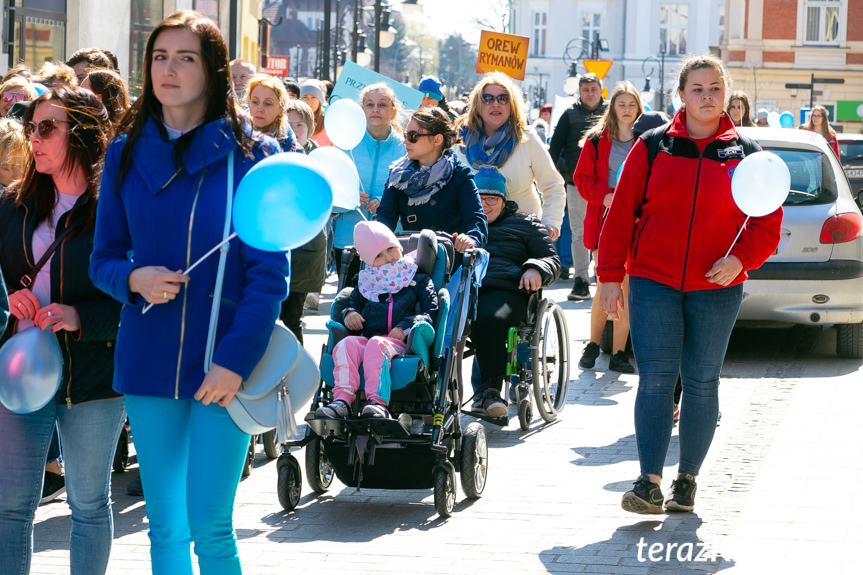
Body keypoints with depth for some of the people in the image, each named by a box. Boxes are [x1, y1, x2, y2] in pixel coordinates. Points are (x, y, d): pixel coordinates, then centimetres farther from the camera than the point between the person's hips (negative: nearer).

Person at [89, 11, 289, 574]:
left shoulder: (251, 155, -4)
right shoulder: (127, 154, 7)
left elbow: (270, 272, -6)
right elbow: (104, 257, 11)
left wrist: (236, 359, -16)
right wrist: (135, 279, -12)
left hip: (222, 365, -3)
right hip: (148, 360, 4)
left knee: (209, 527, -6)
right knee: (164, 527, 8)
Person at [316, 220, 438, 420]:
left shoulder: (419, 281, 16)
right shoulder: (365, 284, 26)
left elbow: (431, 312, 5)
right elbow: (353, 303, 32)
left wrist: (405, 327, -11)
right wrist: (349, 313, 5)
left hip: (400, 343, -4)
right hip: (366, 338, 4)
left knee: (376, 344, -39)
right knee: (346, 344, -31)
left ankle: (377, 401, -52)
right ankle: (342, 399, -43)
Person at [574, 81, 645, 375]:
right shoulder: (597, 139, 6)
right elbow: (582, 178, 5)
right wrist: (605, 196, -10)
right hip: (605, 220, -1)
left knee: (627, 288, 0)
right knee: (605, 287, -4)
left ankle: (618, 353, 5)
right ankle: (593, 345, 16)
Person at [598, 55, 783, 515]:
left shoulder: (745, 154, 5)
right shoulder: (652, 147, 4)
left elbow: (767, 222, 7)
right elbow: (621, 214, 5)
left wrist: (741, 257, -11)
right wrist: (611, 277, 2)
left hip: (717, 288, 1)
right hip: (653, 282, -1)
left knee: (701, 383, 6)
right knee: (656, 380, -9)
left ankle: (688, 480, 16)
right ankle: (649, 483, -12)